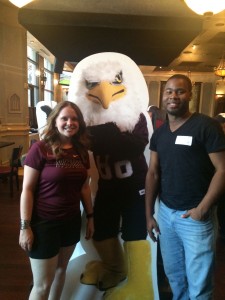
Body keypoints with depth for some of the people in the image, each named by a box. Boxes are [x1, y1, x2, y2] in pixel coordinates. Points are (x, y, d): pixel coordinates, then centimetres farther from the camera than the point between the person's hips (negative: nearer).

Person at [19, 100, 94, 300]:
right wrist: (25, 226, -14)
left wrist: (90, 216, 10)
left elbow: (84, 187, 8)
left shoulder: (81, 151, 2)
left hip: (72, 221, 6)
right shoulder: (40, 149, -15)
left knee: (61, 269, 23)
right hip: (44, 223, -5)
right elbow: (27, 189, -13)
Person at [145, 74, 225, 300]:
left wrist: (203, 208, -18)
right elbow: (153, 174, 7)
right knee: (173, 273, 23)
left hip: (195, 216, -5)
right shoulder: (159, 133, 6)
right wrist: (149, 214, 6)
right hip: (165, 212, 5)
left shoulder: (206, 126, -11)